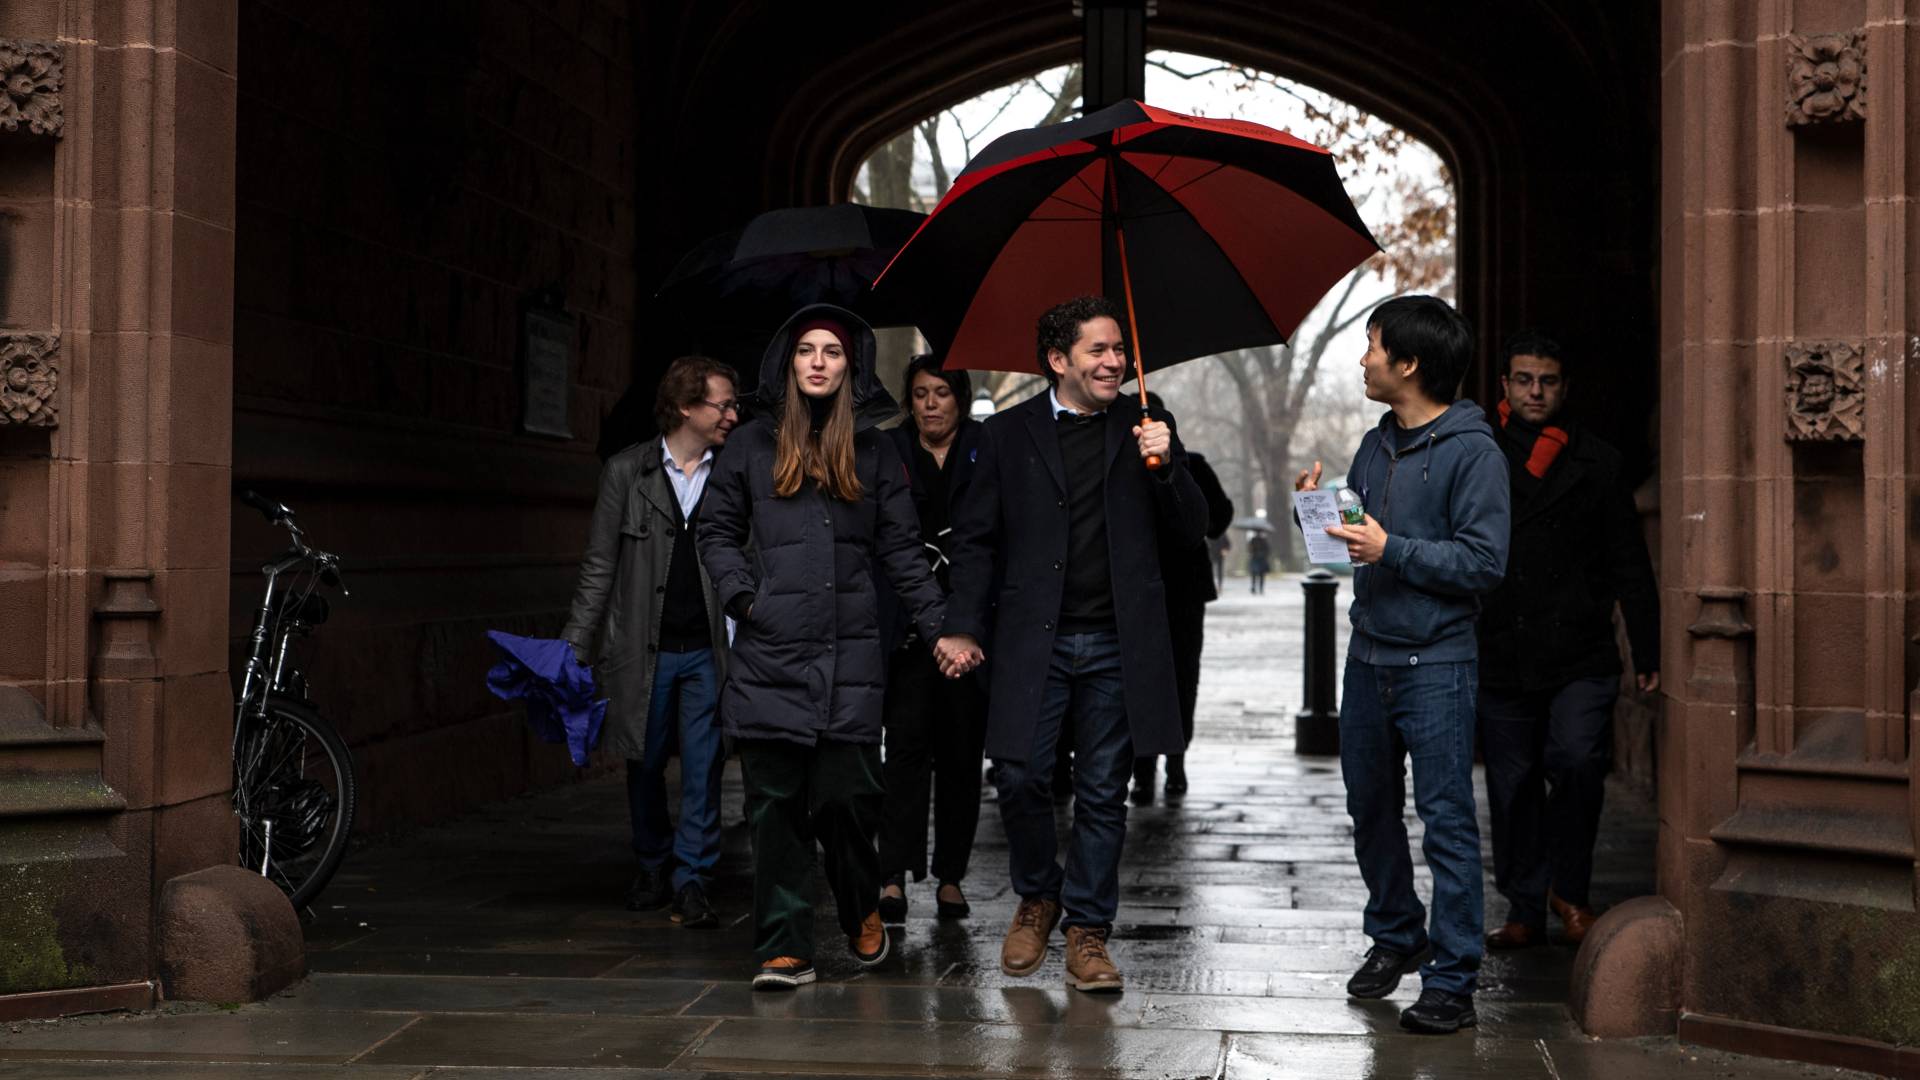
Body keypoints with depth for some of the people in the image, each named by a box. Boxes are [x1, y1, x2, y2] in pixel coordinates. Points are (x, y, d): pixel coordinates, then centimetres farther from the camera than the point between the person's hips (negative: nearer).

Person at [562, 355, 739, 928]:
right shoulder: (627, 472, 1)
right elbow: (599, 568, 3)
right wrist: (574, 649, -2)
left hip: (708, 650, 0)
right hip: (643, 649, 0)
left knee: (703, 769, -4)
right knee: (645, 766, 11)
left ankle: (692, 882, 5)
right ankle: (652, 870, 29)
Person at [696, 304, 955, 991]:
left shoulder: (873, 451, 12)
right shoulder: (754, 444, 12)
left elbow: (901, 550, 10)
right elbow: (717, 532, 17)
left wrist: (941, 628, 2)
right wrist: (741, 594, 1)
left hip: (850, 652, 0)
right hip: (769, 652, 1)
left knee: (847, 794, -6)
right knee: (775, 804, -1)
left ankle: (862, 913, 21)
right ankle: (785, 950, 4)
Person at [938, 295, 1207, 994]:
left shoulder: (1143, 429, 9)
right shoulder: (1008, 433, 6)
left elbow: (1189, 534, 7)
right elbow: (977, 538, 7)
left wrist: (1165, 465, -10)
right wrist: (965, 627, -2)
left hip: (1117, 646, 1)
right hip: (1034, 641, -1)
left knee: (1102, 796, 4)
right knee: (1020, 777, -5)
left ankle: (1087, 931, 16)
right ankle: (1037, 897, 21)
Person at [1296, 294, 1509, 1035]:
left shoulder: (1473, 452, -11)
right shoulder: (1375, 446, 13)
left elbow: (1484, 563, -18)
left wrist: (1391, 549, -21)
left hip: (1435, 665, -8)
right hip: (1368, 658, 8)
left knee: (1447, 821, -5)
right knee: (1370, 809, 17)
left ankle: (1451, 981, -1)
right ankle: (1395, 937, 34)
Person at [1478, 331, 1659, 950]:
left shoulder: (1596, 463, 7)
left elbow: (1630, 567, 8)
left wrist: (1647, 652, 3)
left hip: (1580, 658, -2)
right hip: (1501, 660, 2)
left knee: (1576, 761, -20)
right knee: (1513, 786, 6)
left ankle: (1567, 889, 0)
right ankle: (1525, 910, 19)